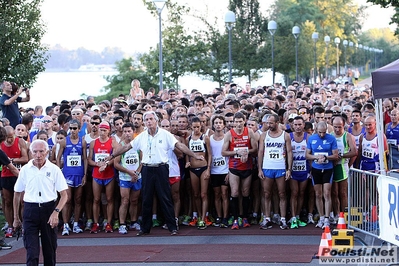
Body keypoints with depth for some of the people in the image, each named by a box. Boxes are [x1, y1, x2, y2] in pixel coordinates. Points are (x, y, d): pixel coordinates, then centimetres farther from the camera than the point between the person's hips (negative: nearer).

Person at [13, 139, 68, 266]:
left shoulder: (54, 169, -1)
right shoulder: (25, 170, 3)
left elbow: (64, 195, -1)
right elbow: (17, 194, 13)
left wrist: (56, 212, -16)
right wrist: (16, 218, 13)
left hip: (49, 209, 0)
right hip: (30, 209, 0)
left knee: (50, 248, 7)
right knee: (31, 249, -8)